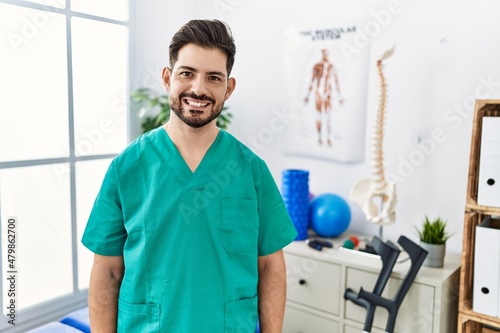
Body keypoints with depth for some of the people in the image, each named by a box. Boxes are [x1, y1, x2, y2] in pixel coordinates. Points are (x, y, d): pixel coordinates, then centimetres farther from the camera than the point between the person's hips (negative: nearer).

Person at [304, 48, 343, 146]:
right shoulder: (316, 66, 2)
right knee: (319, 115, 4)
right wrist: (308, 95, 6)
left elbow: (336, 83, 5)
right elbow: (312, 82, 6)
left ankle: (328, 138, -5)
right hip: (318, 93, 0)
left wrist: (340, 97, 5)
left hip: (327, 94, 0)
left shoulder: (332, 67, 1)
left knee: (328, 116, -9)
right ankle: (319, 137, 14)